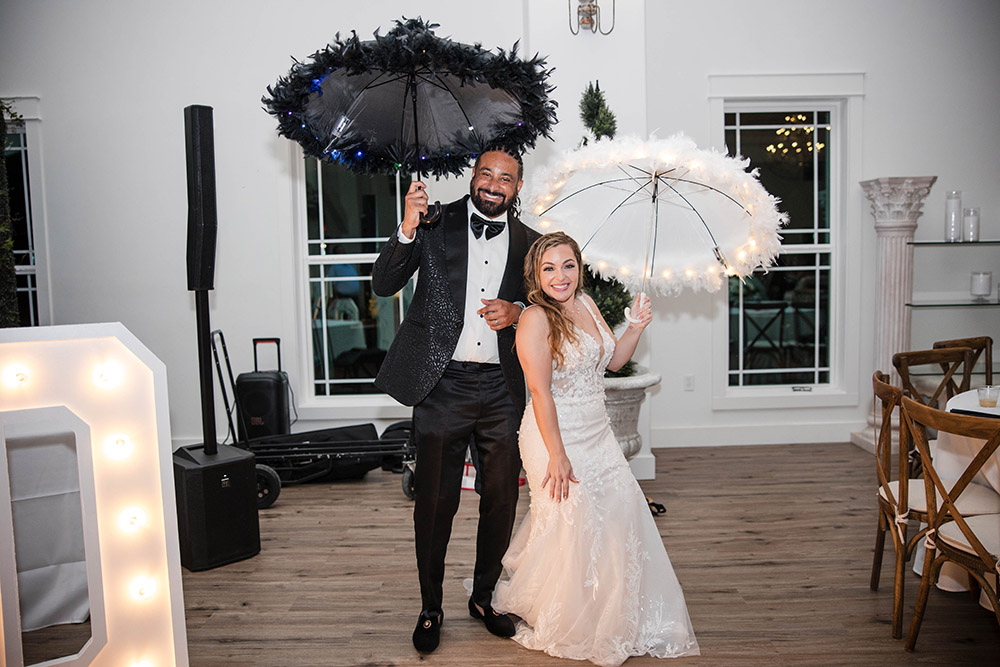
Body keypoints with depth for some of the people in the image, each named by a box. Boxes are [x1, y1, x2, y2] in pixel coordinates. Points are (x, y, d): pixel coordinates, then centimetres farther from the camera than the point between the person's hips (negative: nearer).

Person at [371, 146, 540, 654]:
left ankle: (484, 597, 35)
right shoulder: (437, 223, 0)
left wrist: (518, 311, -7)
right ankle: (430, 608, 27)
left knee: (501, 500, 14)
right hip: (443, 385, -3)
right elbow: (384, 284, -6)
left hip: (502, 388, 3)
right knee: (435, 502, 7)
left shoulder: (528, 242, 7)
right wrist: (407, 229, -21)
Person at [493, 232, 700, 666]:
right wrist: (557, 456, -23)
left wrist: (637, 327, 1)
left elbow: (612, 361, 15)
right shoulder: (536, 319, -18)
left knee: (623, 512, 10)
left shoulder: (585, 304, 6)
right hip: (555, 435, -8)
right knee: (570, 523, -1)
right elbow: (540, 393, -21)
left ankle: (615, 616, 32)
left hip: (596, 432, 8)